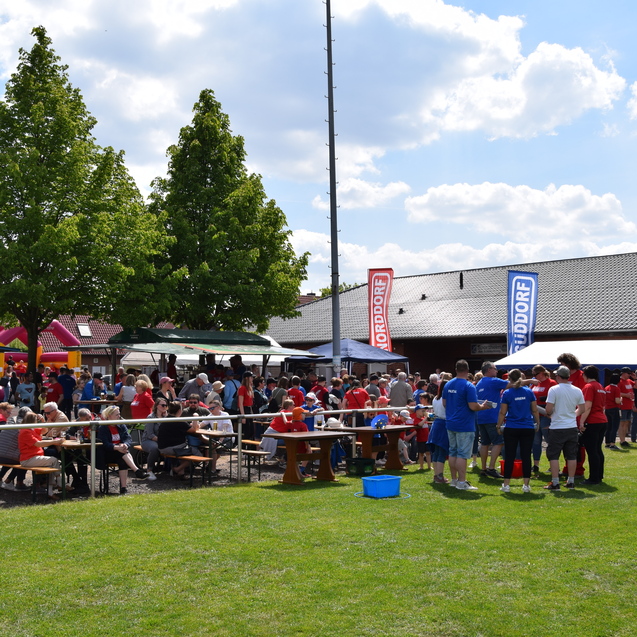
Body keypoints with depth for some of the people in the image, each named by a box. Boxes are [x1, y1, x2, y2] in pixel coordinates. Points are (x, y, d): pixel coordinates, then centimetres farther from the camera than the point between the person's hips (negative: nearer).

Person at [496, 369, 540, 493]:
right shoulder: (529, 392, 1)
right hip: (528, 428, 1)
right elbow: (535, 410, 5)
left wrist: (499, 426, 8)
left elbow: (502, 412, -3)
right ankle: (526, 485, 6)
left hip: (511, 429, -1)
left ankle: (506, 484, 7)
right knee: (526, 456, 5)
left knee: (509, 456, 4)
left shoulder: (507, 393, -5)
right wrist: (537, 423, 18)